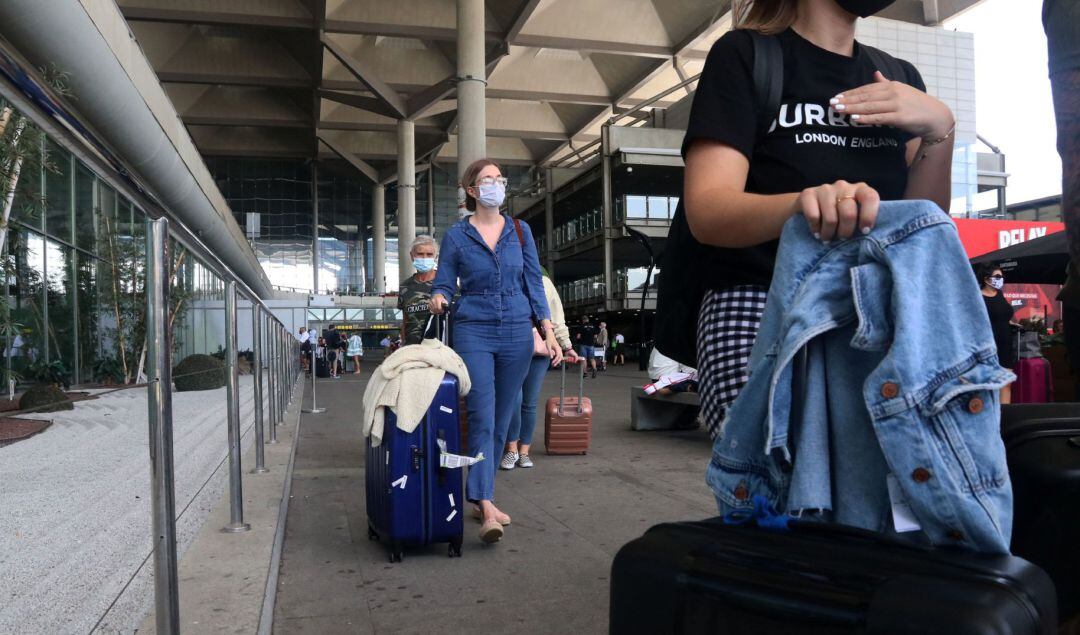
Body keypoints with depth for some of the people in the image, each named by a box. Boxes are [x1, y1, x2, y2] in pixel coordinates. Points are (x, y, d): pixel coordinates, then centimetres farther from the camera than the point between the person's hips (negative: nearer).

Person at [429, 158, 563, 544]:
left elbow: (534, 284, 9)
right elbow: (444, 284, 4)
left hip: (516, 334, 3)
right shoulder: (456, 236, 3)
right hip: (473, 333, -3)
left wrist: (548, 330, 0)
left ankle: (480, 497, 22)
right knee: (482, 419, -12)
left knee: (501, 421, 8)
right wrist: (438, 299, -20)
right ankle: (487, 509, -14)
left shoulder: (521, 232, 9)